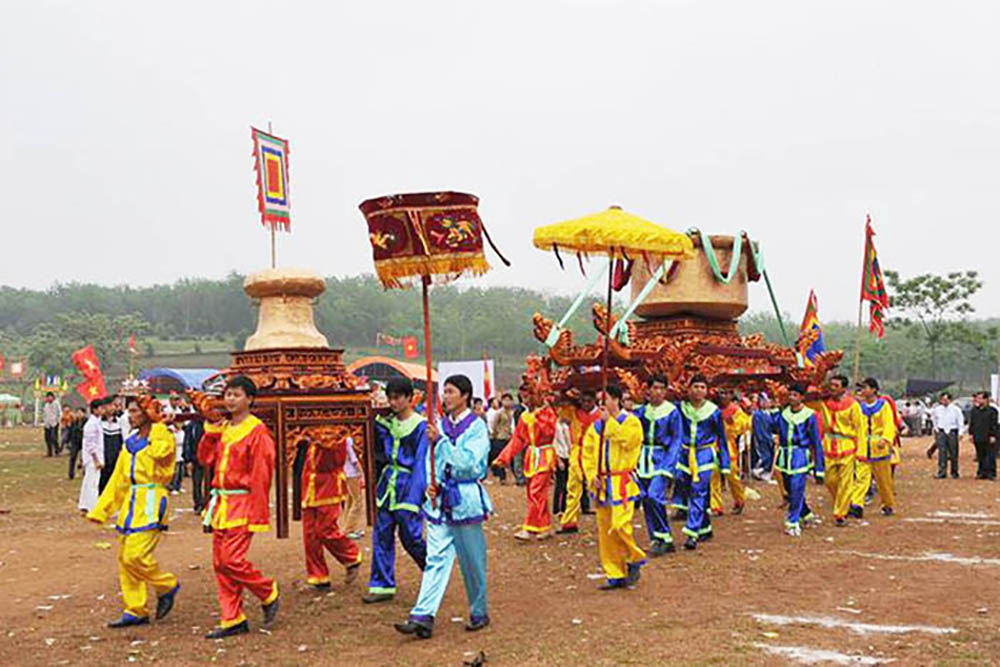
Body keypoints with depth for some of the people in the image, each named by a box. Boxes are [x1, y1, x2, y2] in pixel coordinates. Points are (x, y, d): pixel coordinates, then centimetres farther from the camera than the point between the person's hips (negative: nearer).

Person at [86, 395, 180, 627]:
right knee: (124, 558, 7)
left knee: (135, 556, -15)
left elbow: (159, 453, -25)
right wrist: (100, 510, 17)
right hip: (131, 503, 8)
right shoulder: (130, 443, 17)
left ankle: (167, 586, 9)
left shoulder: (162, 436, -3)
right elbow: (118, 479, 20)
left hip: (151, 502, -8)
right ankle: (136, 611, 16)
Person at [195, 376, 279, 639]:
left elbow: (261, 475, -12)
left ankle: (268, 594, 11)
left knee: (232, 560, -13)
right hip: (220, 503, 8)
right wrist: (211, 427, 2)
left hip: (242, 504, -8)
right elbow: (206, 458, 10)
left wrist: (258, 513, -15)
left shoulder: (257, 431, -10)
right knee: (219, 563, 7)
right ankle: (232, 620, 14)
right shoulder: (223, 428, 14)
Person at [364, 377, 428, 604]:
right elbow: (380, 453, 13)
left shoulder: (420, 425, -8)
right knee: (381, 536, 5)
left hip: (408, 486, -6)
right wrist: (375, 423, 1)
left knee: (410, 537, -3)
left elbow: (421, 463, -12)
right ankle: (382, 585, 12)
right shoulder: (387, 423, 9)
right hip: (388, 483, 6)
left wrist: (414, 497, -18)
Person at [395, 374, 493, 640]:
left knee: (472, 562, 7)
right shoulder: (440, 425, 10)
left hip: (466, 500, -4)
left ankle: (479, 613, 23)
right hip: (440, 499, 4)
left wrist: (441, 441, -22)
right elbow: (431, 460, 14)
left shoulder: (477, 427, -6)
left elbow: (468, 462, -18)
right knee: (436, 559, -3)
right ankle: (422, 617, -8)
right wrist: (431, 484, -4)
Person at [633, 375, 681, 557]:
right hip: (644, 458, 5)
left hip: (662, 457, -5)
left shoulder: (672, 411, -4)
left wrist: (668, 465, -12)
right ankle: (656, 541, 14)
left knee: (654, 496, -19)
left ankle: (665, 538, -7)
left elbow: (676, 440, -4)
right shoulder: (642, 410, 9)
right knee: (646, 499, 4)